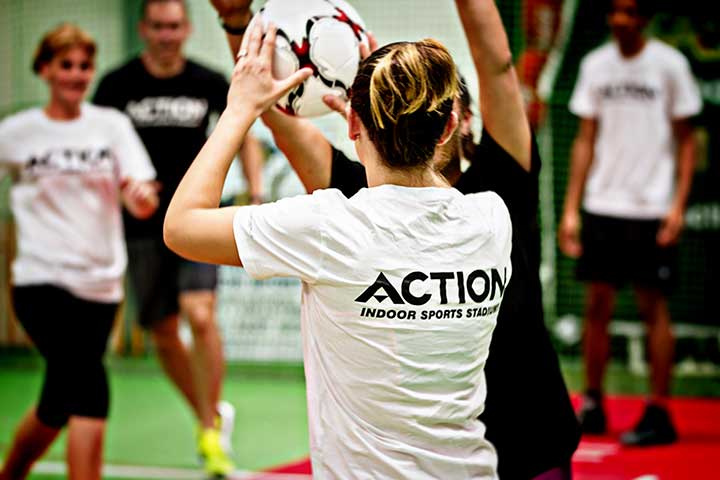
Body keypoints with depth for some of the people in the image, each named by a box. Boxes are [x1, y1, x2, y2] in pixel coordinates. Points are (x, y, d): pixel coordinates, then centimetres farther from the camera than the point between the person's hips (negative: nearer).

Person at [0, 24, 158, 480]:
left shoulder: (112, 125, 6)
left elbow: (142, 203, -2)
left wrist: (143, 195, -24)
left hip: (100, 283, 3)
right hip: (42, 281, -3)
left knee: (61, 398, 11)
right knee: (90, 391, -19)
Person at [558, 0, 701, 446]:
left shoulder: (669, 63, -2)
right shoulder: (595, 64, 8)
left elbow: (686, 138, 1)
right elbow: (586, 139, 12)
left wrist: (678, 204, -9)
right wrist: (571, 208, 7)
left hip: (652, 208, -3)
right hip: (602, 204, 4)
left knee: (654, 307, -1)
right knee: (598, 305, 5)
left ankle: (659, 413, 4)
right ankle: (592, 404, 16)